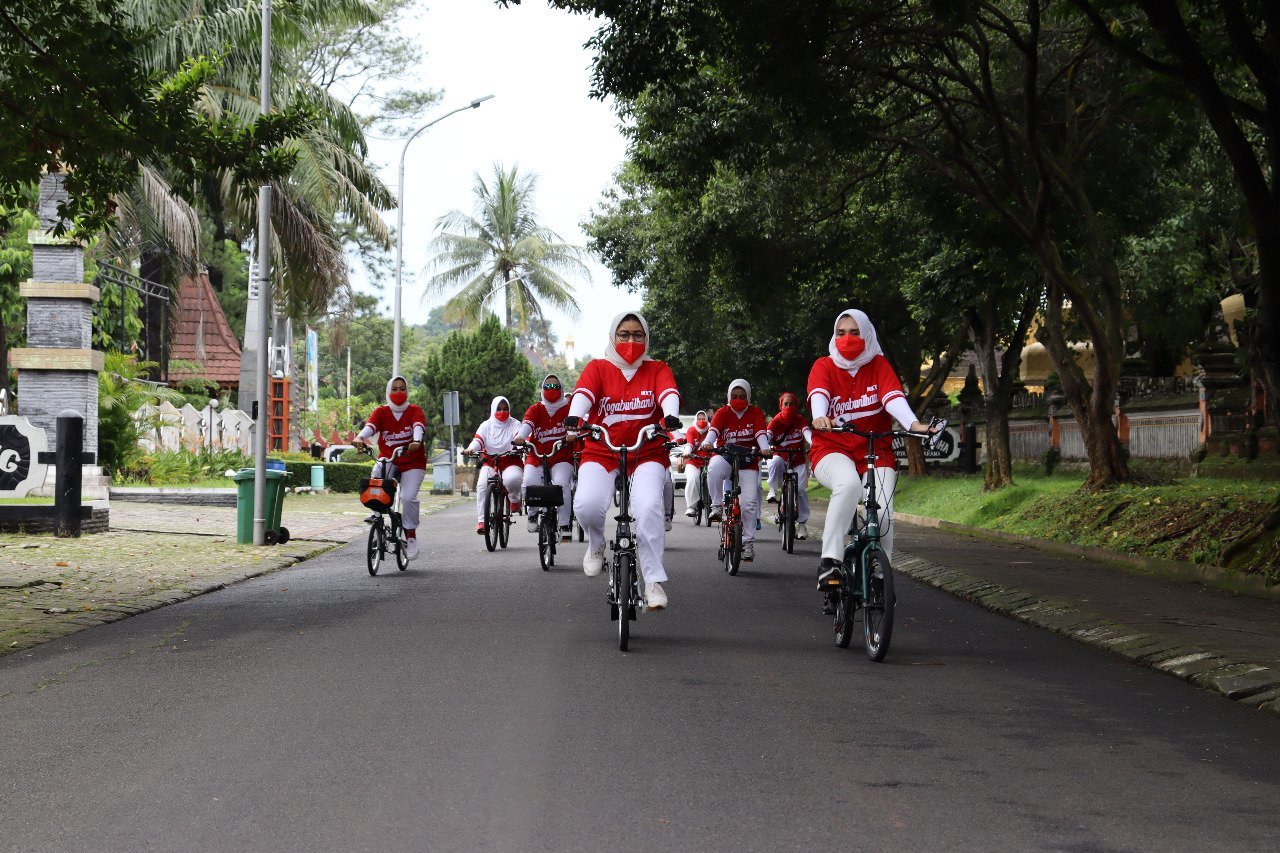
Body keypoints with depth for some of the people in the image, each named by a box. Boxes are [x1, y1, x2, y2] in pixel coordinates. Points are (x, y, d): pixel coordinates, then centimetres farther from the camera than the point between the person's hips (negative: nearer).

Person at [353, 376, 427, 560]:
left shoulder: (415, 411, 0)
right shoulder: (381, 412, 3)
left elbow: (418, 426, -21)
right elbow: (370, 425, -17)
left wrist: (416, 441, -45)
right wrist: (360, 438, -39)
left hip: (412, 463, -1)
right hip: (388, 461, 1)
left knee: (408, 497, -20)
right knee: (377, 472, -32)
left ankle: (411, 536, -1)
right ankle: (377, 515, -14)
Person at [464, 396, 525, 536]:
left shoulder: (514, 424, 4)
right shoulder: (487, 425, 8)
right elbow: (478, 440, -6)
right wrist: (470, 449, -29)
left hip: (510, 462, -2)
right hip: (490, 462, 2)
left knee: (512, 478, -36)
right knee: (482, 486, -25)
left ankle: (515, 499, -2)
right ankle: (481, 520, -21)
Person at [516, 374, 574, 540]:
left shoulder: (568, 408, 3)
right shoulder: (535, 409, 4)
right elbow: (527, 424, -13)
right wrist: (520, 437, -35)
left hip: (562, 457, -1)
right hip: (537, 456, 1)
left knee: (561, 483, -25)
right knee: (530, 482, -24)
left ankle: (564, 526, -13)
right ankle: (532, 515, 6)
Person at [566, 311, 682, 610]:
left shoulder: (657, 369, 8)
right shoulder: (598, 368, 7)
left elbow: (669, 392, -13)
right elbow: (583, 392, -13)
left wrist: (670, 417, -36)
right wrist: (574, 416, -36)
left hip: (647, 453, 0)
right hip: (601, 452, 0)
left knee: (648, 507, -27)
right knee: (587, 505, -27)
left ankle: (654, 581, -17)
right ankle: (596, 544, 9)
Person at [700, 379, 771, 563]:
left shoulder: (755, 413, 1)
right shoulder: (723, 412, -1)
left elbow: (760, 432, -14)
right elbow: (714, 429, -19)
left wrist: (764, 448, -35)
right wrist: (707, 442, -41)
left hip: (748, 462, 1)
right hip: (725, 457, -1)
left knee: (749, 503, -10)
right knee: (714, 469, -38)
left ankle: (748, 542, 1)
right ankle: (717, 506, -19)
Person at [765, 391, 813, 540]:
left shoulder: (800, 420, -5)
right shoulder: (776, 421, -8)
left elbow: (807, 432, -22)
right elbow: (767, 435, -21)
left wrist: (814, 444, -44)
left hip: (798, 459, 1)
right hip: (781, 456, -1)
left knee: (801, 489, -10)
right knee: (774, 463, -37)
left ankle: (802, 523, -2)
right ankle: (773, 491, -12)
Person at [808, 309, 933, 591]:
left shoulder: (878, 365, 6)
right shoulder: (824, 366, 3)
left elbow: (893, 396, -13)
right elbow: (818, 394, -19)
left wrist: (913, 423, -34)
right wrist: (820, 417, -43)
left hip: (875, 452, 2)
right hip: (832, 451, -2)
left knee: (883, 513, -21)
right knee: (848, 483, -36)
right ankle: (830, 562, -35)